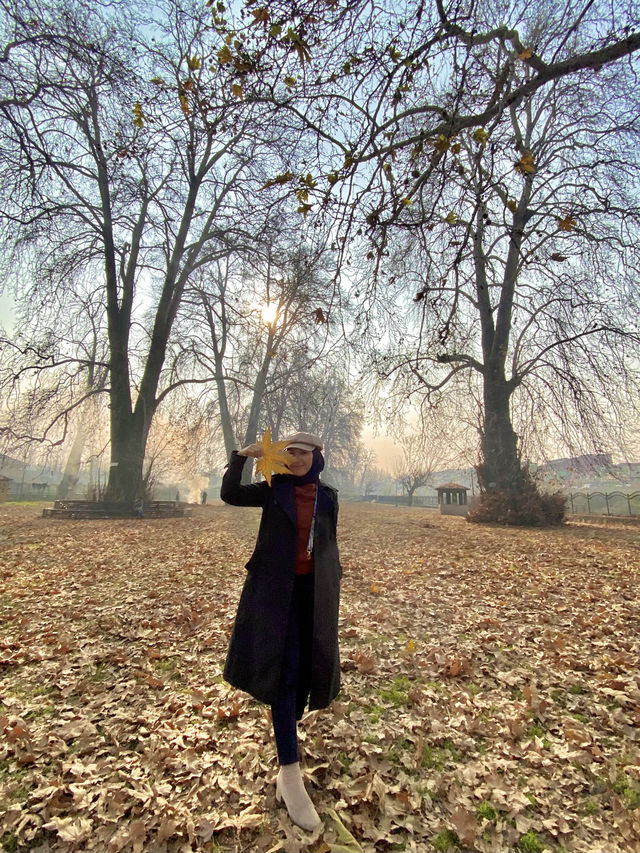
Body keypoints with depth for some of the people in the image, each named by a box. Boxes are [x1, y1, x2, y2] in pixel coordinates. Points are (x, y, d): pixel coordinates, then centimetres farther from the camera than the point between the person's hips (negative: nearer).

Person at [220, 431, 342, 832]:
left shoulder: (328, 497, 3)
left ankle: (287, 744, 37)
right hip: (278, 589, -3)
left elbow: (330, 545, 10)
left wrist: (333, 589, 10)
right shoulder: (274, 490, -2)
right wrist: (242, 456, -23)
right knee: (285, 670, -6)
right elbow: (230, 494, -11)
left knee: (306, 668, 12)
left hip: (314, 591, 3)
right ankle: (291, 773, 2)